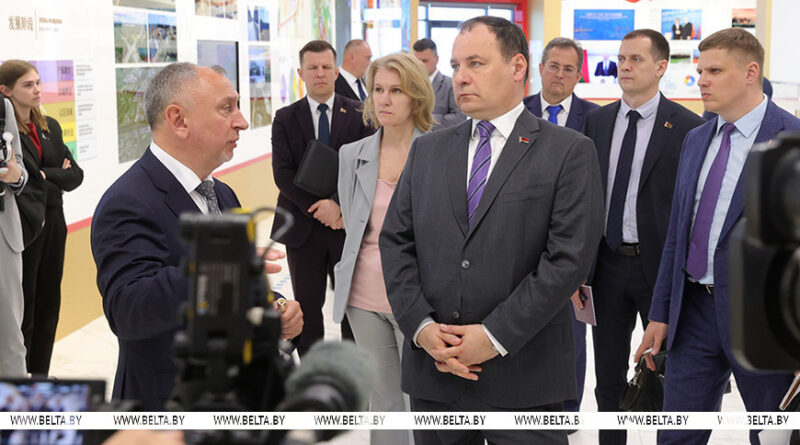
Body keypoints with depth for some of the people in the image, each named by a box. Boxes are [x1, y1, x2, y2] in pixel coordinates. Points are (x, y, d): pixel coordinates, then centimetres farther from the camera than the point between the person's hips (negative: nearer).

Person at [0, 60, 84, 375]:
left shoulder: (50, 127, 9)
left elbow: (76, 174, 4)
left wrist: (45, 177, -11)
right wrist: (58, 180, -10)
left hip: (52, 225, 7)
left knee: (48, 305, 12)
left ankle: (40, 374, 24)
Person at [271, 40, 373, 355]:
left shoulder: (358, 114, 1)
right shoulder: (285, 119, 4)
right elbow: (283, 174, -4)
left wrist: (338, 205, -19)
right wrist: (317, 209, -14)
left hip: (347, 225, -1)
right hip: (303, 227, 1)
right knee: (308, 306, 9)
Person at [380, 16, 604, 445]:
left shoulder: (569, 152, -3)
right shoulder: (426, 149, 11)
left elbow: (569, 258, -11)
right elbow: (395, 243, 7)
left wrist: (496, 336, -15)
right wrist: (421, 326, -7)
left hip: (524, 377, -3)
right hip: (433, 371, 4)